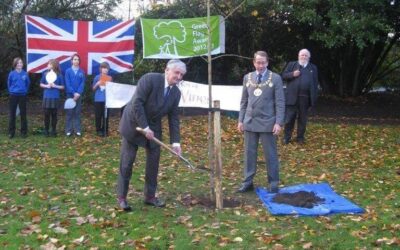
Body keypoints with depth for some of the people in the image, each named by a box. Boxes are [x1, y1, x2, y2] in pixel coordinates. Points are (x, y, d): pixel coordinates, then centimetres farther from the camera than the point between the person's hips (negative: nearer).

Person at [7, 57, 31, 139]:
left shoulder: (25, 74, -1)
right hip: (13, 95, 0)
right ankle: (11, 132, 9)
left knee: (23, 114, 5)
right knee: (12, 114, 3)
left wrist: (24, 90, 9)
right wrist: (12, 91, 9)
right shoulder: (12, 74, -3)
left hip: (22, 95, 0)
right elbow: (9, 84, 8)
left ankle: (24, 132, 13)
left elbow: (28, 84, 12)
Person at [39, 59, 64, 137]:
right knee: (47, 114, 3)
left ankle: (53, 130, 13)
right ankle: (46, 130, 12)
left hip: (55, 97, -1)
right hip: (47, 97, 1)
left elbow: (62, 87, 3)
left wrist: (55, 86, -12)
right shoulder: (45, 74, 4)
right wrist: (47, 86, -7)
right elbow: (41, 84, 12)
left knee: (54, 114, 4)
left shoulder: (59, 75, -1)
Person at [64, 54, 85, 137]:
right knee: (69, 113, 1)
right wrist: (74, 93, -14)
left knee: (77, 113, 5)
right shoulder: (68, 71, 0)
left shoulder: (82, 72, 4)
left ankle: (77, 130, 8)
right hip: (70, 94, -1)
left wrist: (78, 93, -13)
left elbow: (82, 84, -1)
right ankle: (68, 130, 5)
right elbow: (67, 84, -6)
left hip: (78, 95, 1)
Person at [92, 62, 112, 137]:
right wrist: (97, 84, -12)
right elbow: (93, 88, 6)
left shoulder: (110, 78, 7)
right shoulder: (97, 77, 3)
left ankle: (105, 130, 12)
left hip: (107, 99, 1)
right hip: (98, 99, -1)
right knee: (98, 116, 3)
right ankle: (98, 130, 12)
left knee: (106, 116, 4)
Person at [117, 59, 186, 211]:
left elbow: (173, 118, -1)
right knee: (127, 161, -2)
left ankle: (150, 196, 17)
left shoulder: (176, 93, -2)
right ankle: (122, 197, 9)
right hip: (134, 123, -6)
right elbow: (137, 103, -25)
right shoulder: (150, 79, -22)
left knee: (154, 160, 4)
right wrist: (144, 127, -25)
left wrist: (175, 142, -8)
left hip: (153, 127, 6)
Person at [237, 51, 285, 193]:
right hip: (250, 122, 4)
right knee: (249, 153, 8)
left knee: (270, 154, 4)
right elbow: (244, 101, 12)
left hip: (267, 123, -3)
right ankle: (248, 182, 17)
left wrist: (279, 122, -13)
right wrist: (241, 120, 6)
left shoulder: (275, 78, -4)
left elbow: (280, 102, -6)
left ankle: (273, 184, 15)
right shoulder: (247, 77, 8)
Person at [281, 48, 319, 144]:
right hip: (292, 97, -2)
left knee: (303, 119, 8)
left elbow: (315, 83, 11)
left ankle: (300, 137, 17)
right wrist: (292, 74, -14)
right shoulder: (291, 65, 9)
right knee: (289, 118, 1)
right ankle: (286, 137, 9)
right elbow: (284, 76, 4)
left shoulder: (313, 68, 13)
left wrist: (314, 97, 3)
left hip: (305, 98, 2)